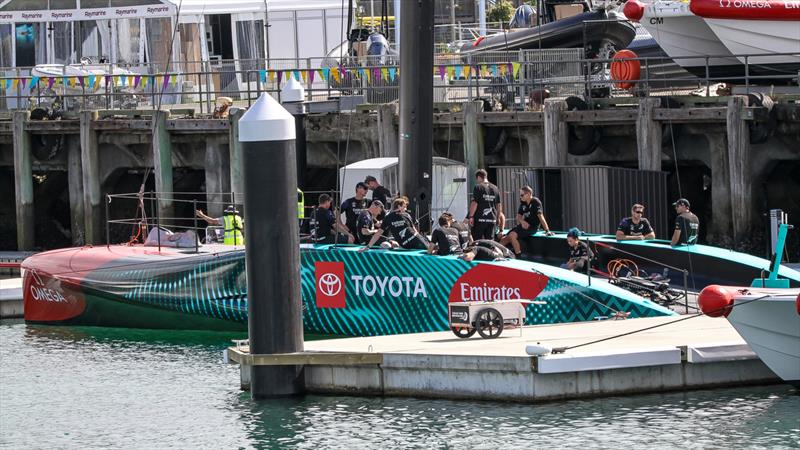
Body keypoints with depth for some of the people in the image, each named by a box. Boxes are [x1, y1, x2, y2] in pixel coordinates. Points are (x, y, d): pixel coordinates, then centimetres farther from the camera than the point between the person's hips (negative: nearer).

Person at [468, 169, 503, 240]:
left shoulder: (478, 187, -6)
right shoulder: (495, 189, 13)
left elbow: (474, 203, -12)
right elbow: (499, 205, 17)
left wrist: (471, 216, -7)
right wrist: (498, 218, 25)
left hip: (480, 219, -6)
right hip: (492, 219, 6)